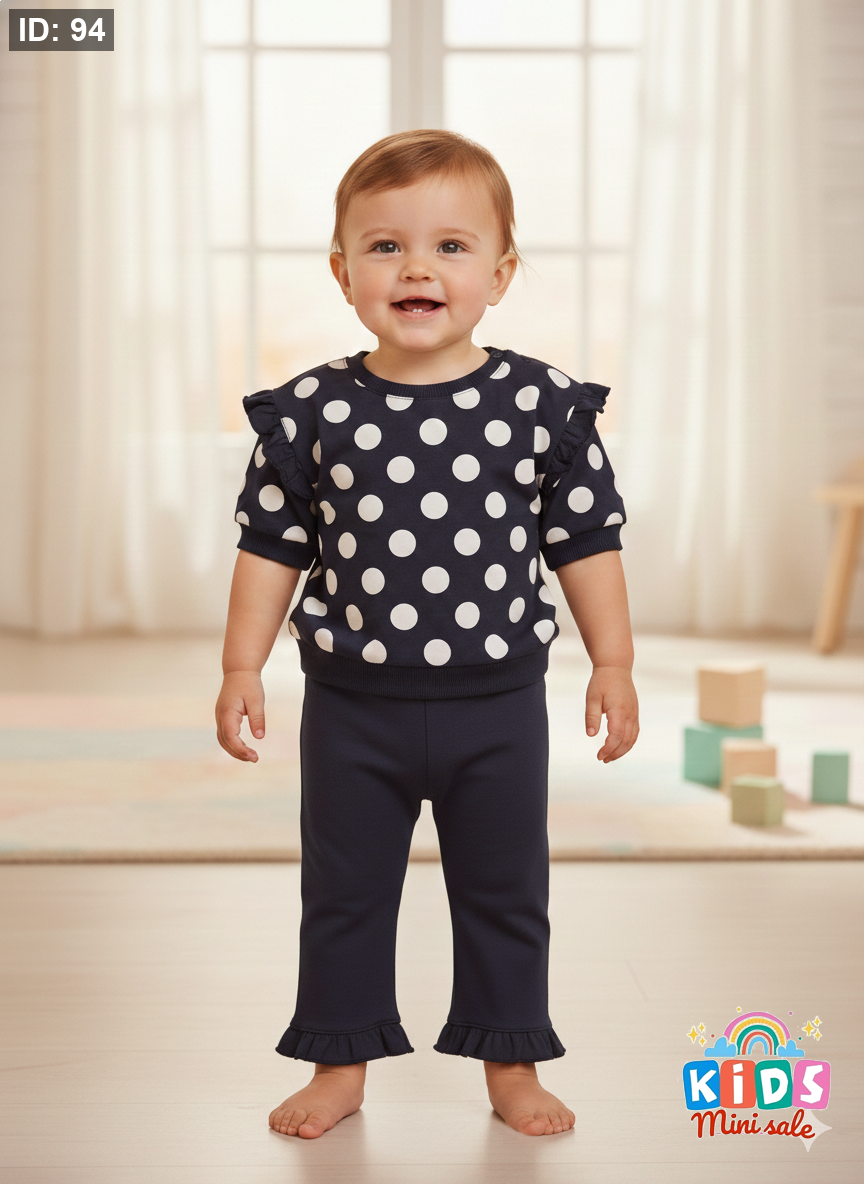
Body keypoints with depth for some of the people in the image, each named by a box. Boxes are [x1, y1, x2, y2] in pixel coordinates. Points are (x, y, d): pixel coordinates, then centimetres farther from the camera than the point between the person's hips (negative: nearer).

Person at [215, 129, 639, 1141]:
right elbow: (271, 546, 1)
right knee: (344, 894, 13)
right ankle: (341, 1065, 30)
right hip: (354, 707, 1)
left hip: (497, 705, 0)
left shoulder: (542, 404, -6)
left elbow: (586, 542, 1)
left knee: (505, 894, 12)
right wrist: (241, 666, -1)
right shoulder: (310, 412, -5)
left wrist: (613, 663, 1)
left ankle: (510, 1064, 30)